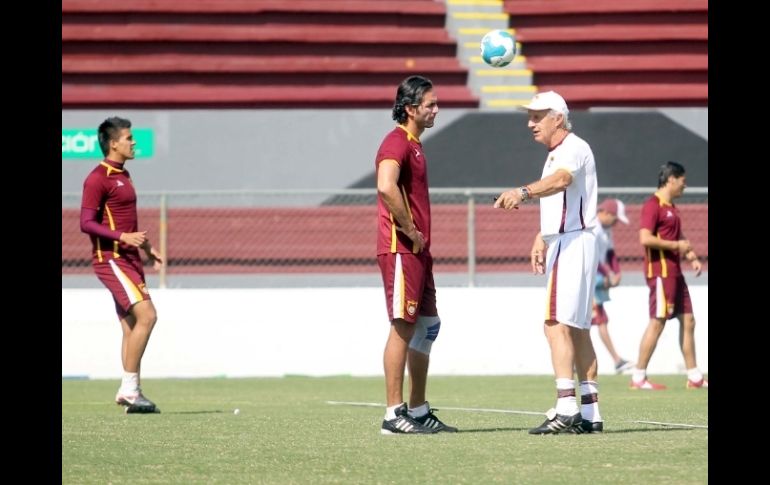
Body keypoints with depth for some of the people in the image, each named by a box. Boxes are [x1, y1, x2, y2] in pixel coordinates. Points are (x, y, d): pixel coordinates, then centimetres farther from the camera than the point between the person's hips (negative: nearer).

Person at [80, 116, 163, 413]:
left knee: (132, 326, 7)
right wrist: (123, 237, -26)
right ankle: (129, 389, -13)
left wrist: (145, 247, 28)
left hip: (128, 259, 10)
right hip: (110, 258, -10)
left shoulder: (122, 175, 18)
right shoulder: (98, 179, -12)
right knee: (146, 315, -17)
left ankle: (131, 393, 9)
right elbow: (86, 223, -18)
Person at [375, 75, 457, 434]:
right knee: (404, 327, -9)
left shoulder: (413, 145, 20)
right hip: (400, 249, -10)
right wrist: (411, 231, -22)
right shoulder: (396, 143, -13)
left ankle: (418, 412, 18)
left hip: (417, 251, 10)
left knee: (426, 327, 12)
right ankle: (394, 414, -8)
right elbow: (387, 187, -30)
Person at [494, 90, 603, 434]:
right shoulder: (555, 154, 19)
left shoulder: (573, 148, -13)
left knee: (557, 324, -17)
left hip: (573, 244, -11)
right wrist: (541, 239, 20)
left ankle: (566, 409, -23)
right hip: (562, 244, 11)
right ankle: (589, 414, 12)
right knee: (576, 328, 10)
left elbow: (561, 180, -35)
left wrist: (523, 192, -50)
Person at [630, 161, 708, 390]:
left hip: (674, 272, 10)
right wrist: (677, 245, -16)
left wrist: (691, 256, 14)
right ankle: (638, 377, -6)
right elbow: (645, 238, -22)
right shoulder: (653, 205, -12)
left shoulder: (671, 207, 18)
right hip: (660, 271, -10)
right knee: (657, 322, -10)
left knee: (688, 321, 9)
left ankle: (694, 377, 13)